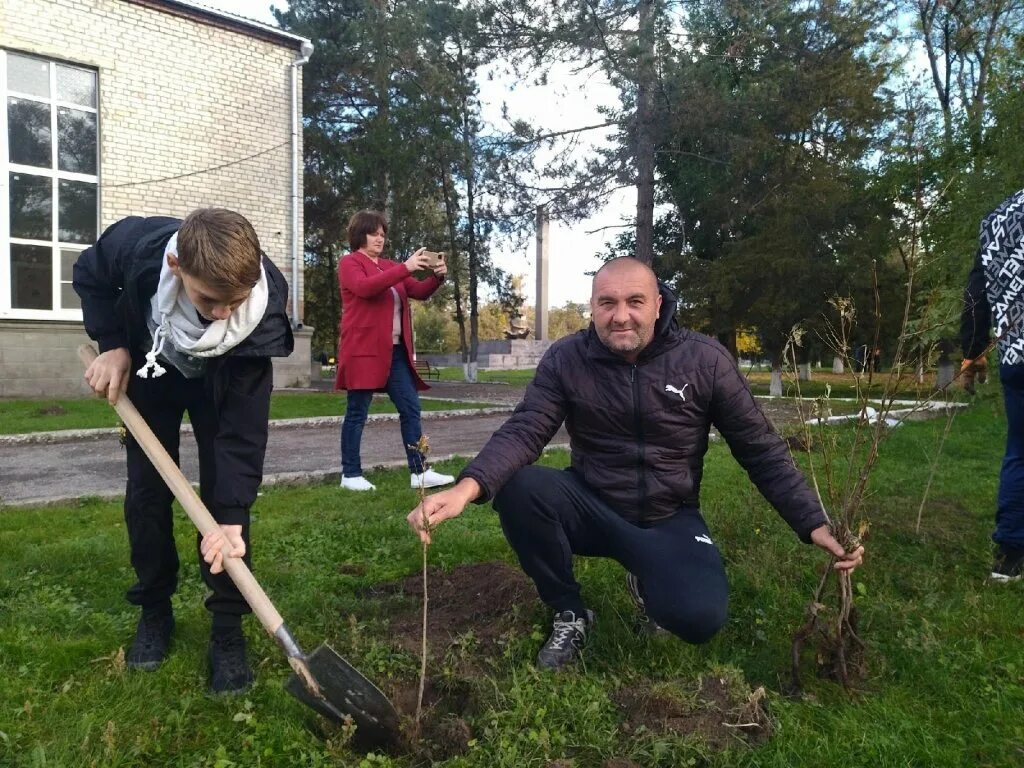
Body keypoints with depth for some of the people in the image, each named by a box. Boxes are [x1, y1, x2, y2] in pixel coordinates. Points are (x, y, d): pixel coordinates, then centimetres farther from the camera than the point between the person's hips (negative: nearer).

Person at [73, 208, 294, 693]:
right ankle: (154, 611, 19)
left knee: (224, 493, -10)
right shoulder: (135, 245, -38)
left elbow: (241, 425, -35)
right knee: (146, 489, 1)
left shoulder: (264, 307, -40)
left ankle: (227, 628, 1)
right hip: (148, 367, 2)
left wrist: (231, 517, -38)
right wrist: (111, 344, -21)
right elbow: (89, 276, -9)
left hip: (227, 383, -2)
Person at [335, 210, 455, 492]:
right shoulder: (349, 263, -2)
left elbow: (419, 291, 14)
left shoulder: (389, 267, 19)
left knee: (411, 408, 3)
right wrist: (405, 268, -27)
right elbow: (365, 287, -22)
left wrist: (437, 277, -7)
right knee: (357, 413, 0)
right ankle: (351, 474, 10)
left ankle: (419, 472, 6)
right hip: (364, 351, -7)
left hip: (395, 351, 7)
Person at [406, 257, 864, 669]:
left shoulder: (706, 361, -10)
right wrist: (468, 487, -38)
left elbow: (761, 451, -4)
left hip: (670, 519, 0)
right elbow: (523, 431, -19)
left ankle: (646, 581, 13)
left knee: (700, 618, -28)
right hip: (592, 507, 1)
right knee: (517, 486, -30)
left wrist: (814, 525, -11)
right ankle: (569, 614, -3)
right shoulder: (565, 359, -10)